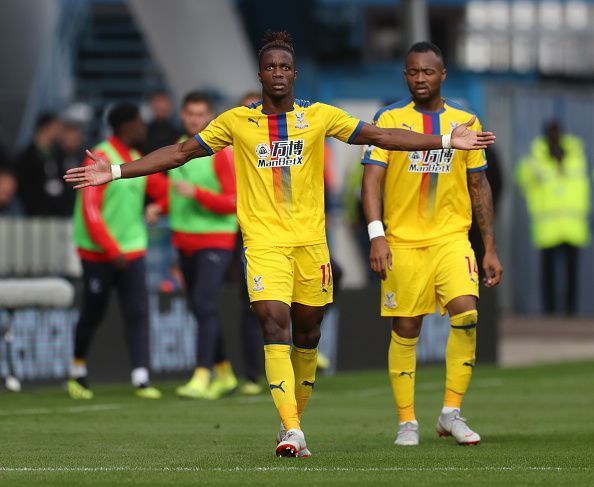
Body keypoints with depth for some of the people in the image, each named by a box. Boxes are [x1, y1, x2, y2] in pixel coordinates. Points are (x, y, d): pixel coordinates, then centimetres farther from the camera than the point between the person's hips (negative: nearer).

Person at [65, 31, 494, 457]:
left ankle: (295, 420, 24)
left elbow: (380, 136, 5)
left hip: (310, 242, 2)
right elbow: (179, 153, 8)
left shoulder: (319, 116, 5)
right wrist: (114, 172, 4)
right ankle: (291, 430, -23)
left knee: (307, 335, 7)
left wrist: (447, 141, -1)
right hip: (264, 242, -2)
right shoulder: (237, 121, 4)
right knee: (274, 325, -18)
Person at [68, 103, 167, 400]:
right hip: (97, 253, -6)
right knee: (93, 315, 5)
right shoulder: (100, 160, -14)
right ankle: (78, 372, 27)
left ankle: (141, 380, -11)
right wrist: (112, 251, -21)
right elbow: (90, 211, -19)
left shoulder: (138, 161, 11)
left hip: (131, 250, 6)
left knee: (138, 313, -7)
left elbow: (163, 189, 19)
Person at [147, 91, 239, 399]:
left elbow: (233, 202, -14)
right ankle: (224, 374, 23)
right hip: (184, 241, 7)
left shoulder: (220, 152, -10)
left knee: (204, 305, -17)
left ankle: (201, 379, -19)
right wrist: (160, 207, 4)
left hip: (215, 241, -7)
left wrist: (196, 193, -24)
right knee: (198, 308, 11)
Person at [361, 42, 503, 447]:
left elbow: (479, 187, 12)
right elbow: (372, 180, -5)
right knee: (406, 329, 1)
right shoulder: (389, 119, 1)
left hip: (452, 238, 1)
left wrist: (490, 249, 9)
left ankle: (452, 413, -6)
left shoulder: (465, 122, 7)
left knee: (466, 313, -17)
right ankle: (407, 421, 13)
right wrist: (376, 235, -18)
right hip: (403, 242, -1)